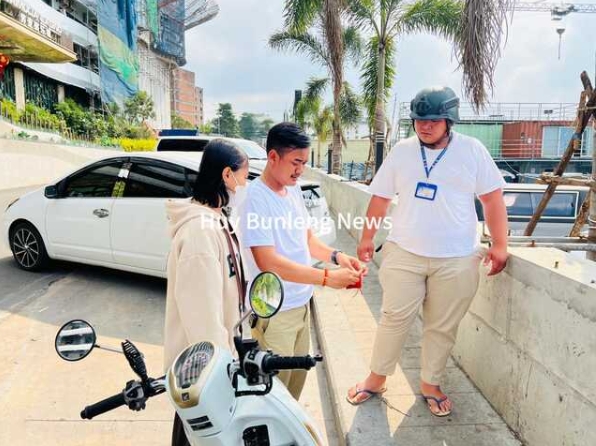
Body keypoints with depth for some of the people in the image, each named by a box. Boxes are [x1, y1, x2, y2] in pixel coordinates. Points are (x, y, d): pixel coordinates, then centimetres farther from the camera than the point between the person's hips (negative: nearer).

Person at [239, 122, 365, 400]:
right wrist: (327, 278, -27)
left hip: (301, 303, 8)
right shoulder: (255, 198, -21)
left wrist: (336, 256, -6)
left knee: (298, 373, 23)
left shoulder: (294, 190, 4)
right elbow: (268, 262, -26)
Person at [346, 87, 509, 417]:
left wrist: (499, 244, -4)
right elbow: (380, 198, 7)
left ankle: (430, 384, 31)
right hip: (404, 253, 1)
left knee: (442, 327, 11)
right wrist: (367, 238, 8)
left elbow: (493, 198, 1)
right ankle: (377, 378, 25)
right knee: (394, 318, 7)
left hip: (456, 259, 0)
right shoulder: (401, 151, 3)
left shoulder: (472, 150, -1)